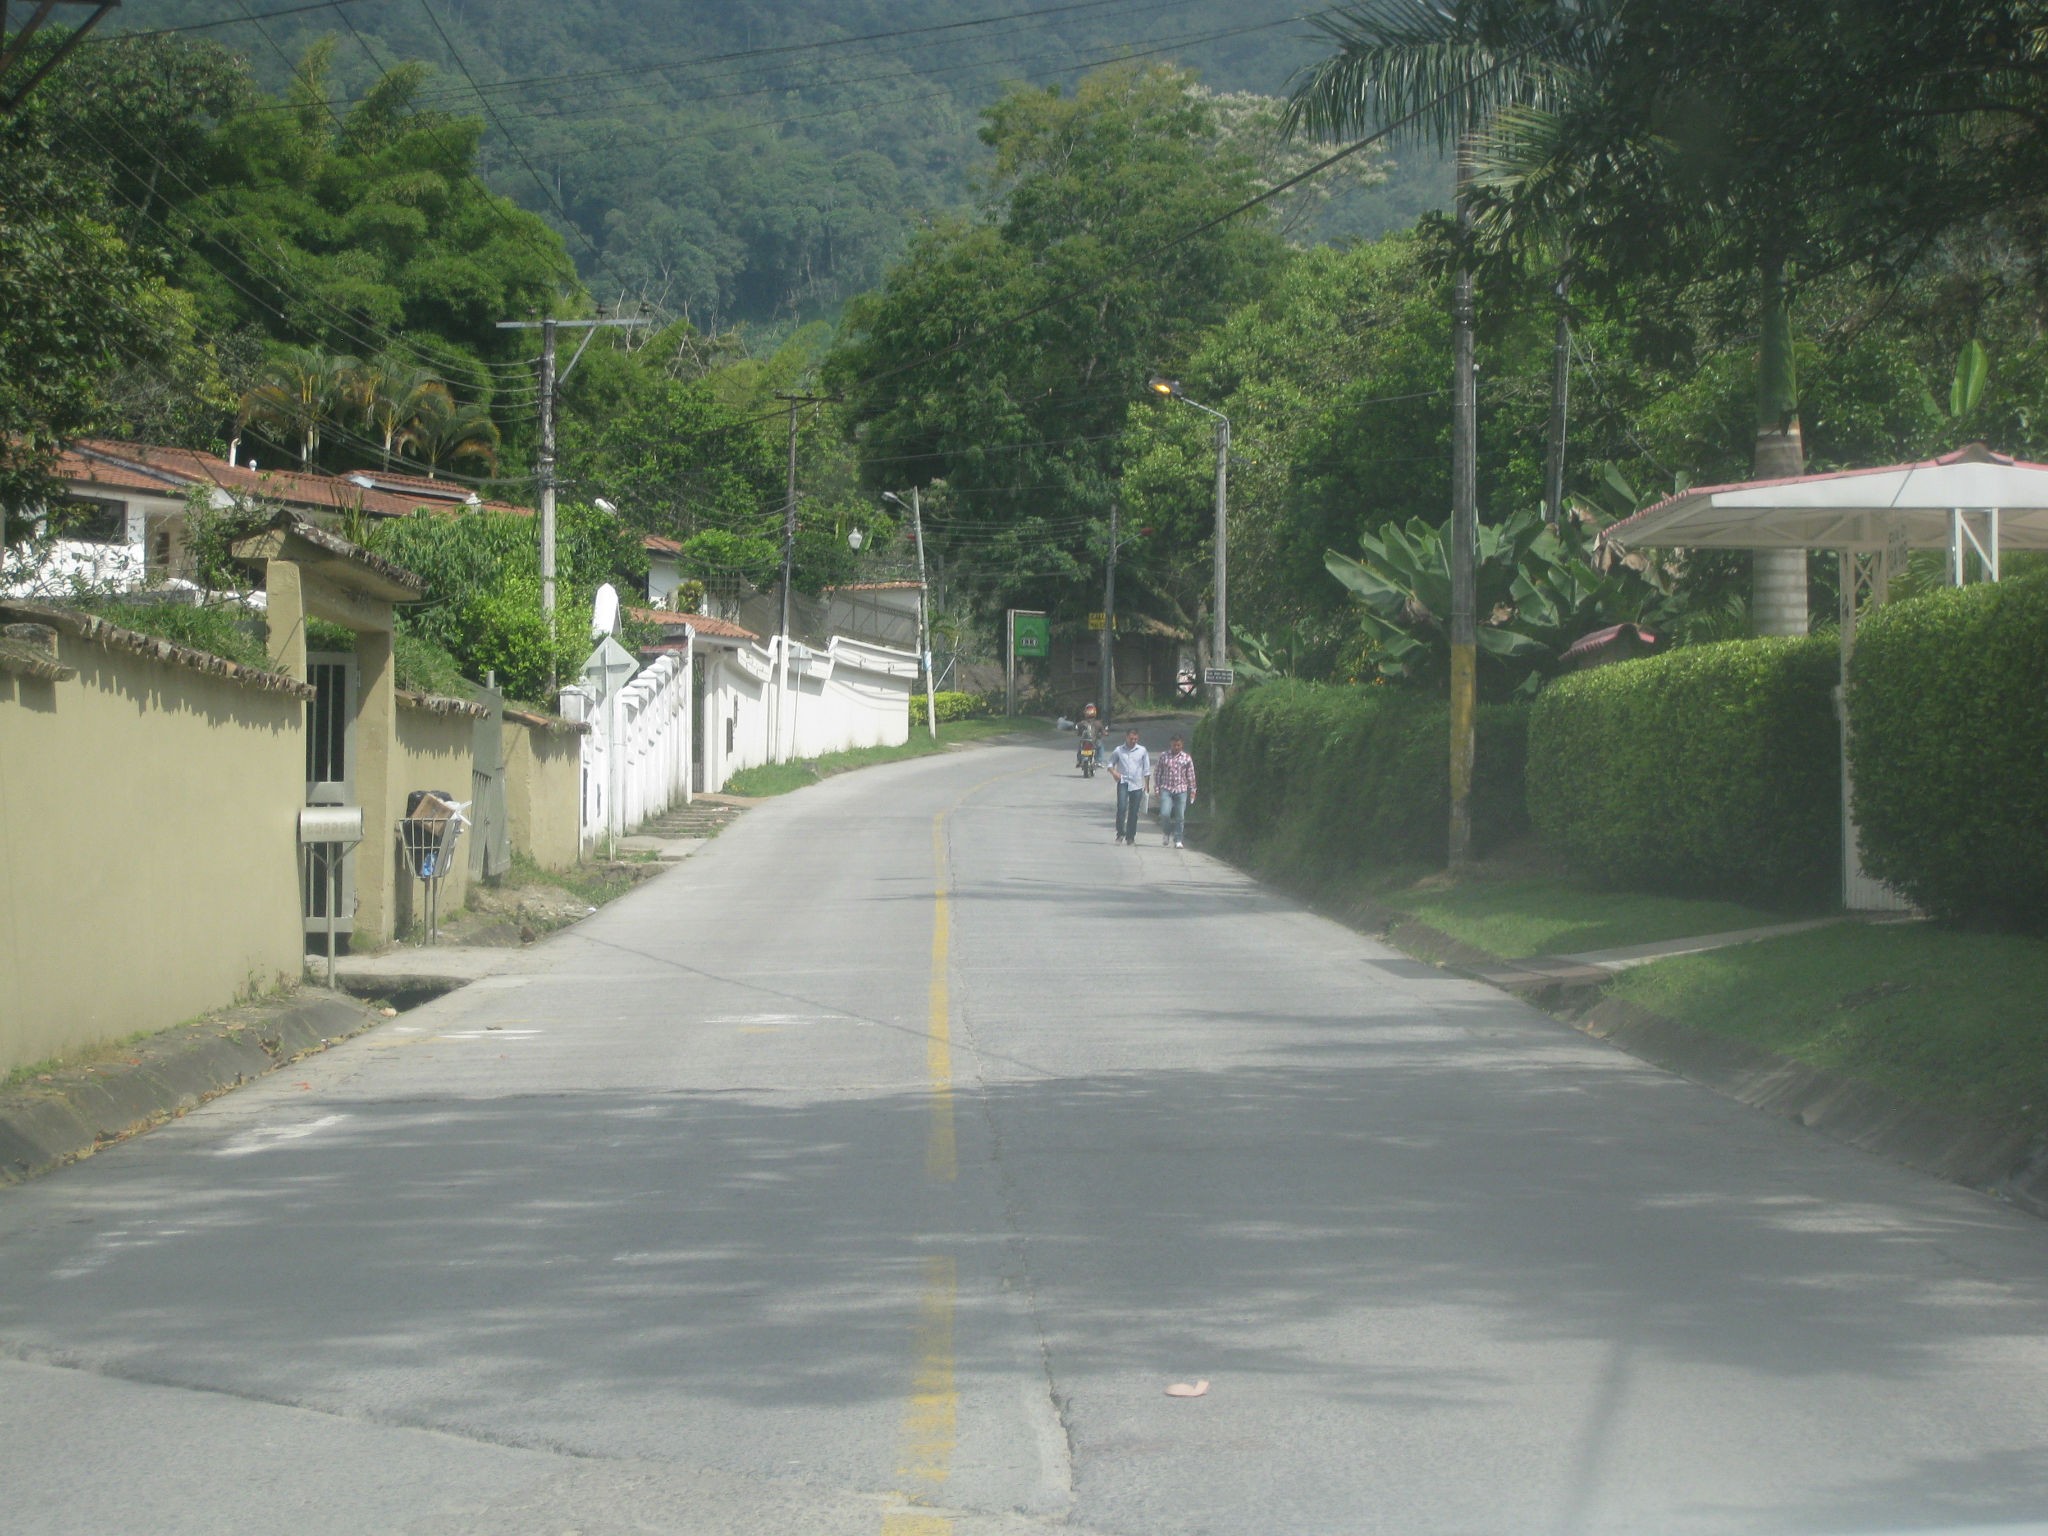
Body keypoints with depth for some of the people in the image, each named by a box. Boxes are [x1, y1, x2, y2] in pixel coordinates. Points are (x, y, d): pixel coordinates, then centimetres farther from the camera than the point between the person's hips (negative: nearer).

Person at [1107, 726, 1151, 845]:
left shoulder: (1142, 751, 5)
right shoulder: (1119, 751, 5)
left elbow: (1146, 770, 9)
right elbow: (1111, 763, 13)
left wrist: (1147, 785, 5)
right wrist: (1113, 772, -9)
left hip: (1137, 785, 1)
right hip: (1123, 782, -1)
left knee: (1134, 812, 3)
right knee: (1121, 807, -19)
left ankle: (1130, 838, 12)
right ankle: (1120, 833, -8)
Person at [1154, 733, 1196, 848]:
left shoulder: (1186, 758, 6)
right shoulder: (1163, 756, 5)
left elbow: (1191, 775, 10)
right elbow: (1157, 772, 9)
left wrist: (1192, 790, 7)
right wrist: (1157, 787, 3)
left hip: (1181, 790, 1)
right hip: (1166, 789, -1)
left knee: (1180, 817, 0)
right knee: (1165, 813, -13)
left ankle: (1178, 840, 8)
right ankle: (1166, 833, 14)